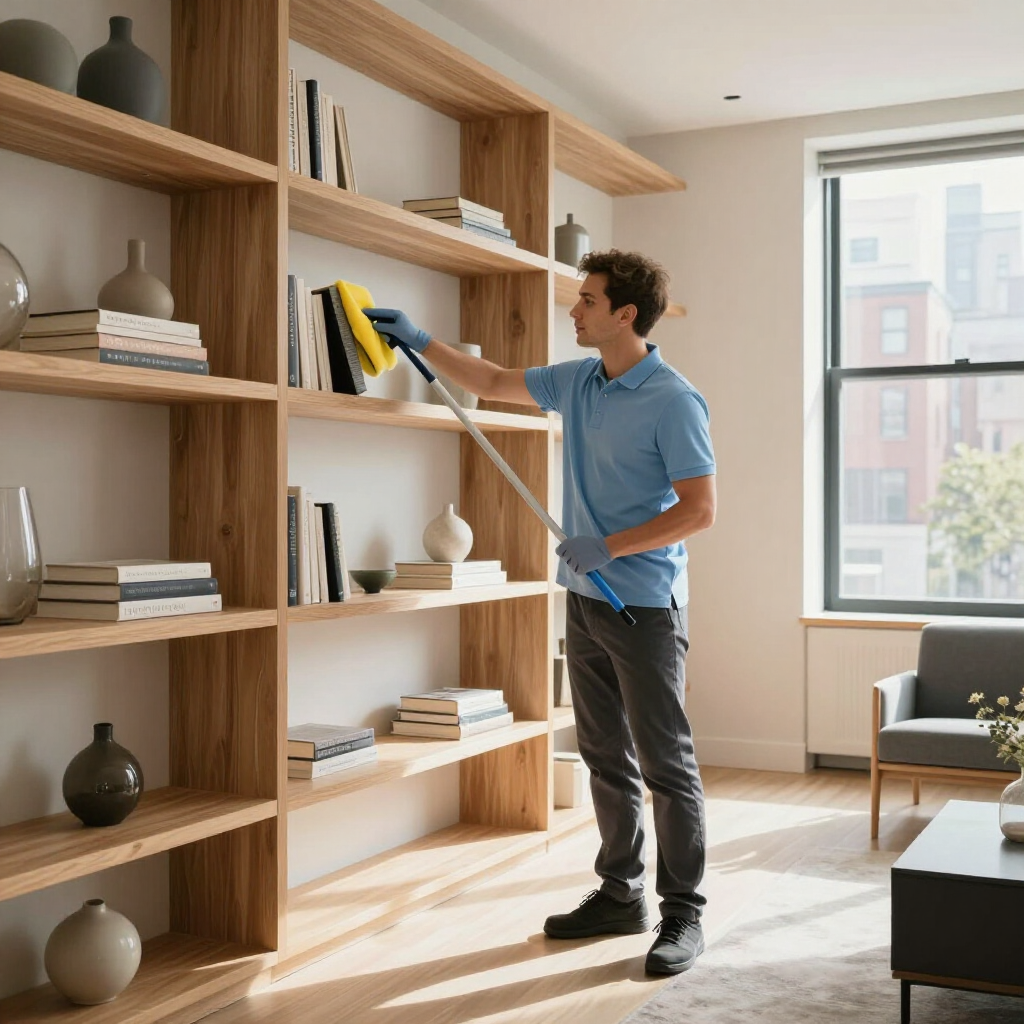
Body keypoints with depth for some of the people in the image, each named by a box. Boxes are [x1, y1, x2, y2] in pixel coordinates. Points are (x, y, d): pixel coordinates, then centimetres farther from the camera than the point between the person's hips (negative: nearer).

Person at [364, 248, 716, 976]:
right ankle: (620, 895, 26)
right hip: (587, 600, 8)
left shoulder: (673, 402, -15)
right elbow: (494, 383, 23)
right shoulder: (578, 382, 9)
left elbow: (700, 510, -18)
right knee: (607, 759, 14)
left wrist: (608, 547, -21)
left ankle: (683, 915, 9)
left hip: (646, 607, -8)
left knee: (666, 765, 0)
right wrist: (421, 343, 20)